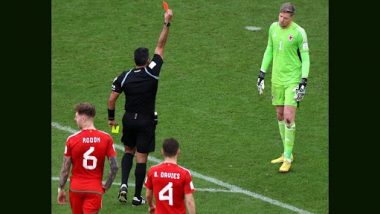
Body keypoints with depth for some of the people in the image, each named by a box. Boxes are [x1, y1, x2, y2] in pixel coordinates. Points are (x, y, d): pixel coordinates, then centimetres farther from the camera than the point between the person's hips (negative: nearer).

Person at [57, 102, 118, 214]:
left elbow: (65, 168, -3)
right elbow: (114, 167, -8)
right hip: (95, 189, -1)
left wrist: (61, 189, 7)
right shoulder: (106, 138, -5)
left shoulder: (71, 139, -8)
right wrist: (107, 185, 5)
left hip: (76, 188, 1)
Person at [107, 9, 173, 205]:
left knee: (128, 151, 22)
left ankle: (124, 184, 3)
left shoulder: (124, 77, -7)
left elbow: (112, 99, -4)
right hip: (146, 121, -3)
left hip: (129, 119, 3)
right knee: (141, 157, 2)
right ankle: (137, 196, 6)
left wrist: (111, 118, 11)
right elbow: (160, 46, -10)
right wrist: (167, 23, -6)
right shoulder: (152, 72, -14)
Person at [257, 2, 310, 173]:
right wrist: (262, 74, 14)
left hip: (293, 80, -6)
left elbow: (305, 57, -8)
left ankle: (287, 159, -3)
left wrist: (303, 82, -14)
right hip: (277, 79, 6)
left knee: (289, 118, -11)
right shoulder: (274, 27, 5)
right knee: (280, 116, 11)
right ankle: (287, 154, 24)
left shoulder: (299, 32, -12)